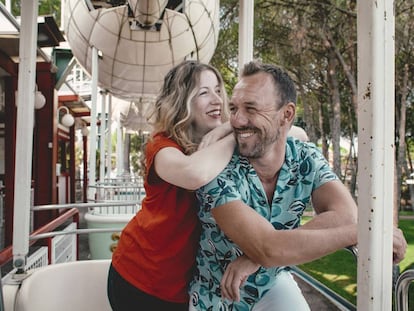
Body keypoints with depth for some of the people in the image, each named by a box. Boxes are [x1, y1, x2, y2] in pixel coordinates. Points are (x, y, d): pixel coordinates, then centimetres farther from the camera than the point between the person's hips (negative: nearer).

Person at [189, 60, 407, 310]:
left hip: (274, 283, 3)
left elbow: (346, 216, -29)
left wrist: (257, 256, -35)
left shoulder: (307, 158, -14)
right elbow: (266, 248, -36)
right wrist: (361, 232, -31)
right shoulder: (217, 170, -27)